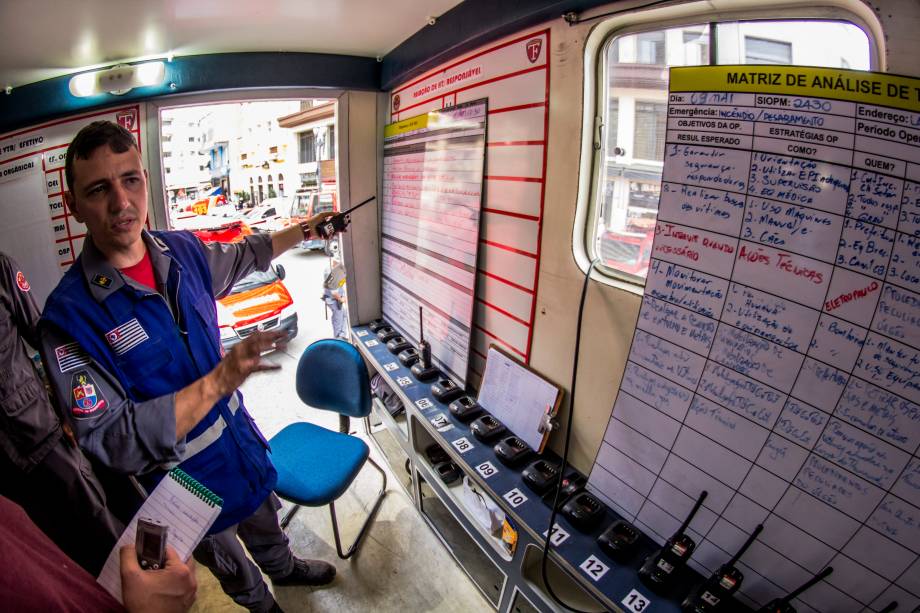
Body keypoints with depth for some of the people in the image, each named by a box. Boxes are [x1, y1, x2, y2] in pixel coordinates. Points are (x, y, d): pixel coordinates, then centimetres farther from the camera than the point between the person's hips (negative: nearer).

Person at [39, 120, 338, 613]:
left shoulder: (183, 250, -11)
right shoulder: (70, 313, -26)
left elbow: (240, 256, 12)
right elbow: (110, 441, -29)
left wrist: (302, 230, 19)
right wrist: (219, 379, -38)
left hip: (242, 441, 5)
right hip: (186, 486, -4)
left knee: (265, 522, 34)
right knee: (235, 573, 26)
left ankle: (284, 569, 65)